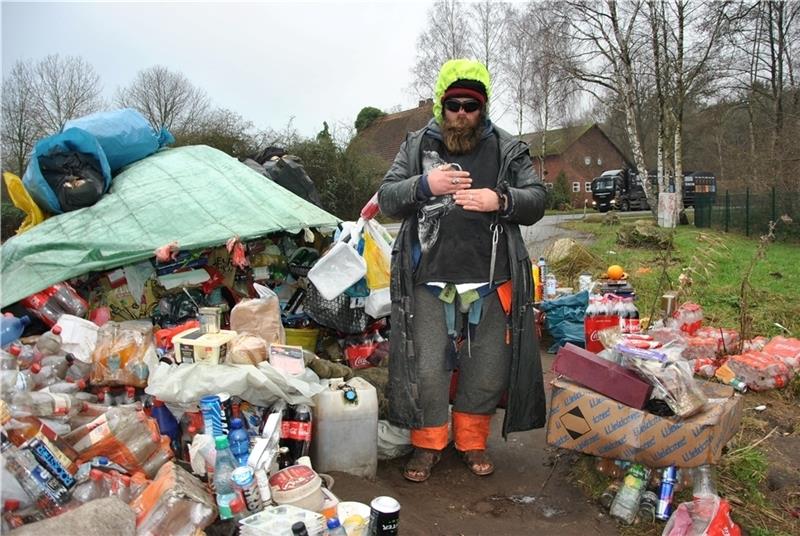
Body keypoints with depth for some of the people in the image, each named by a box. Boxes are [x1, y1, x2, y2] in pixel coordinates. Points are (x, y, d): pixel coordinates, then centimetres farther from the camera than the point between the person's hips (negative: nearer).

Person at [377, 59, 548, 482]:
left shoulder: (507, 149, 7)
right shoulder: (417, 146, 7)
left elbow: (536, 201, 5)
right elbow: (387, 199, 2)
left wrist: (500, 201, -16)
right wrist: (424, 185, -18)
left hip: (490, 284, 1)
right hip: (429, 282, -1)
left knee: (488, 370, 11)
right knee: (427, 368, 3)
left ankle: (471, 441, 33)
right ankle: (428, 443, 26)